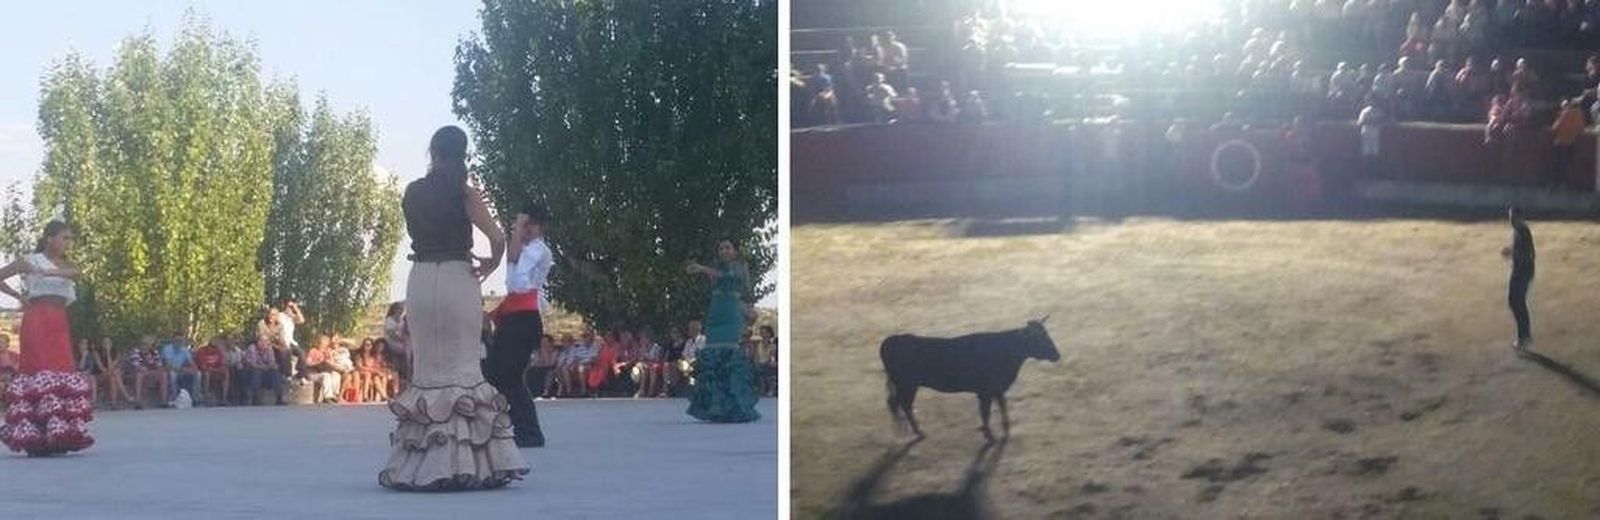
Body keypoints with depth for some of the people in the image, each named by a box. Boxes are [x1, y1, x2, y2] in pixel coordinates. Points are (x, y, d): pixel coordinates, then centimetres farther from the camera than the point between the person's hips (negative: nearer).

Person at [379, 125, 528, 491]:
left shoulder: (412, 193, 7)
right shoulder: (465, 194, -5)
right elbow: (497, 238, -13)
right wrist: (491, 265, 3)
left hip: (420, 280, 3)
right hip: (457, 280, -3)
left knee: (426, 368, 9)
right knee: (463, 367, 0)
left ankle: (420, 465, 8)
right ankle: (466, 462, -3)